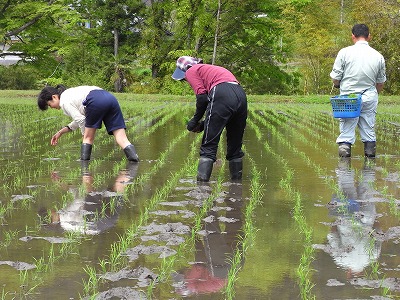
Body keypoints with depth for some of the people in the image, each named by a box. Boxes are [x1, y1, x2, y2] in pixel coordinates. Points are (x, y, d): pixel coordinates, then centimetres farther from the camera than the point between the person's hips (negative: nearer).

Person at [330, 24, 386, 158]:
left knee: (346, 131, 1)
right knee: (369, 130, 11)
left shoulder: (345, 52, -7)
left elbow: (335, 77, -5)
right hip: (370, 98, 2)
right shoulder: (378, 56, 2)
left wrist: (338, 85, 17)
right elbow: (381, 82, 13)